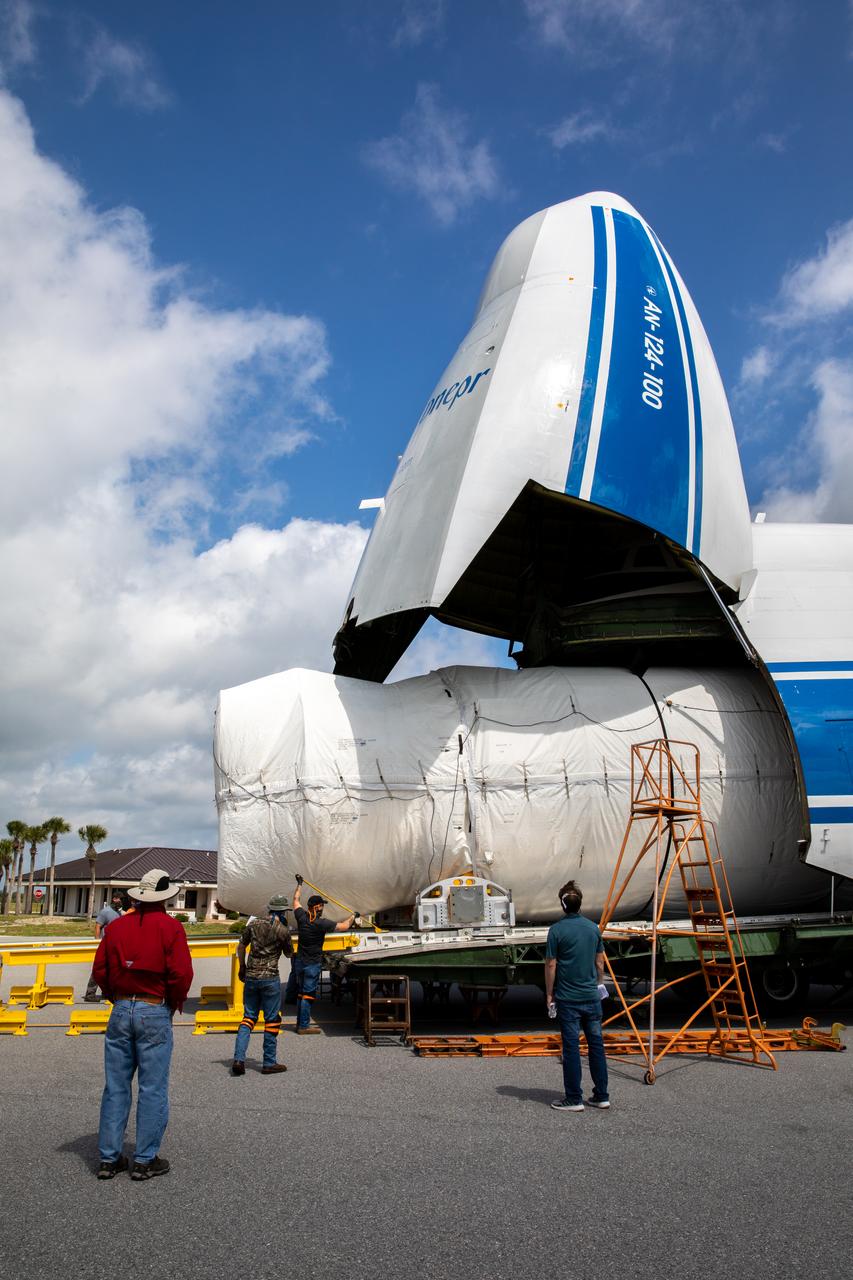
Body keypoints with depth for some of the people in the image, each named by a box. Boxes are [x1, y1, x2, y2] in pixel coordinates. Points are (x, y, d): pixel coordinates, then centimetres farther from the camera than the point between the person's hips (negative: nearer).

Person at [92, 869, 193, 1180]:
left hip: (121, 1011, 4)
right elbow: (181, 974, -14)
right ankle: (145, 1160, 9)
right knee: (152, 1089, 4)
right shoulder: (170, 927, -8)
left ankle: (109, 1158, 17)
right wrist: (175, 1004, 2)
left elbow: (100, 970, 5)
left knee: (115, 1087, 11)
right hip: (155, 1013, -4)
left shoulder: (117, 925, 6)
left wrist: (117, 999, 15)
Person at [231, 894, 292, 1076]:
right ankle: (269, 1063, 11)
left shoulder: (254, 923, 4)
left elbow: (241, 947, 12)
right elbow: (288, 953, 8)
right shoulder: (283, 930, -7)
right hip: (270, 978, -4)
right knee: (272, 1020, 7)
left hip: (251, 977, 4)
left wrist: (242, 968, 24)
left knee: (249, 1017, 13)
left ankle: (238, 1059, 2)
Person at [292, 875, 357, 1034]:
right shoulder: (321, 923, -19)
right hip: (312, 964, -7)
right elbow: (343, 927, -13)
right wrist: (353, 916, 6)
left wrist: (299, 884, 31)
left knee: (301, 993, 15)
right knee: (308, 994, -2)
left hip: (300, 962, 7)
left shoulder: (301, 917, -3)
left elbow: (296, 900, 16)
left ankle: (301, 1022, 23)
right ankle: (303, 1026, 1)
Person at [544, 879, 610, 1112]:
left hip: (568, 998, -4)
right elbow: (600, 962, 11)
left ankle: (573, 1098, 6)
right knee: (596, 1045, 10)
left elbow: (551, 965, -8)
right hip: (592, 997, 4)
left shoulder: (557, 930, -11)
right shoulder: (593, 927, 4)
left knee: (571, 1047, 1)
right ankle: (601, 1096, 14)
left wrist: (549, 994, 1)